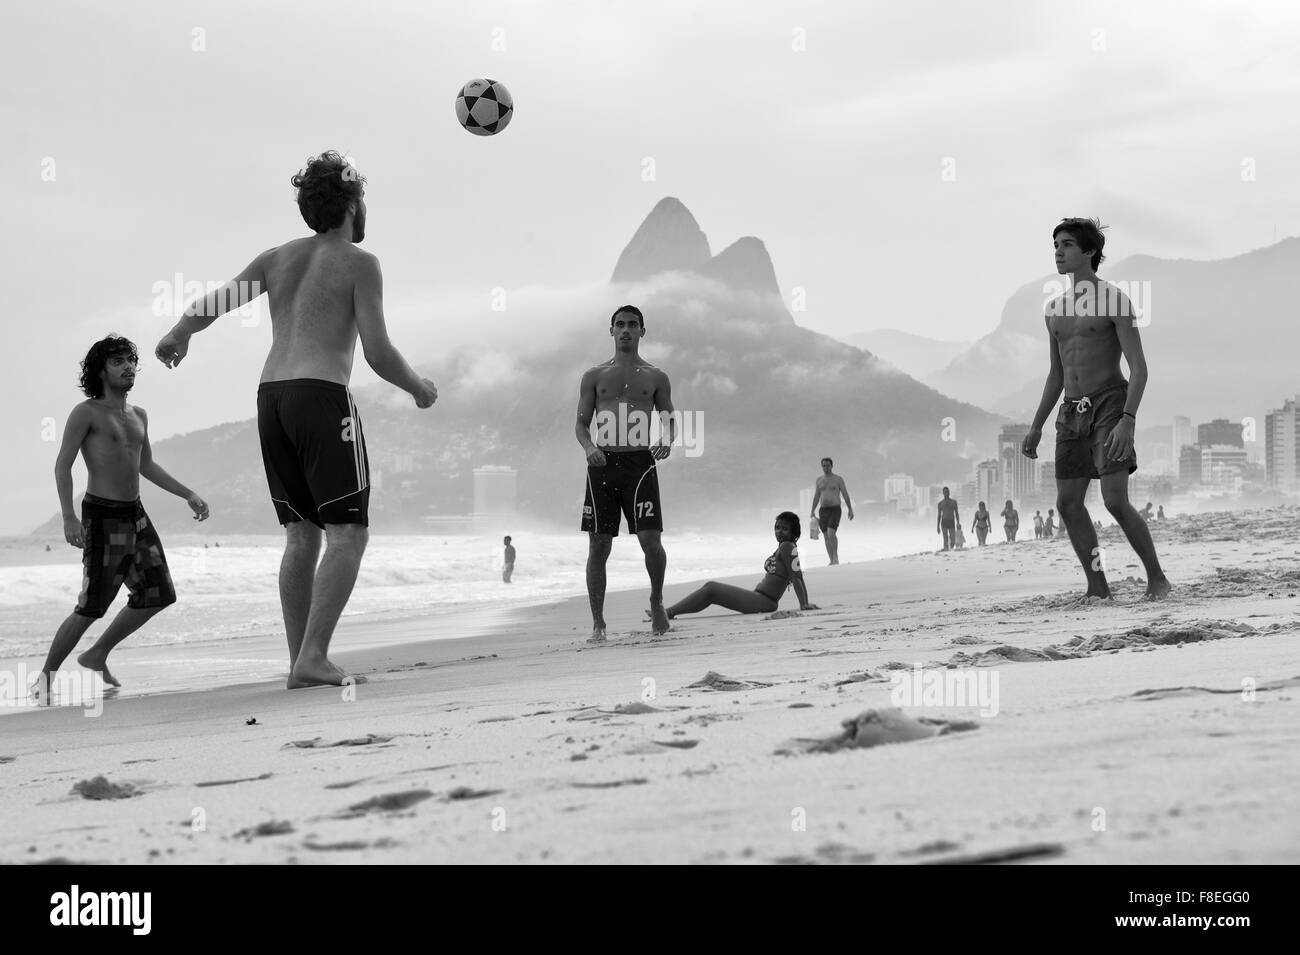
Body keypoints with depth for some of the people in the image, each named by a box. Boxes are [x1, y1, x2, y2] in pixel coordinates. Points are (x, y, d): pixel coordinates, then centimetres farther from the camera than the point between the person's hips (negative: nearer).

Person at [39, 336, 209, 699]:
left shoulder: (139, 415, 15)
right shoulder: (86, 412, -7)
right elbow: (62, 465, -11)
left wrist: (189, 495, 18)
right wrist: (69, 517, -22)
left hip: (136, 515, 8)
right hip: (102, 516, -8)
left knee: (159, 595, 6)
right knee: (91, 608, -10)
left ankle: (97, 656, 20)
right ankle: (46, 677, 5)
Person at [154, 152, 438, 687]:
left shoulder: (278, 257, 16)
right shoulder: (359, 263, 0)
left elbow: (215, 302, 10)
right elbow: (378, 354, -7)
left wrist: (177, 336, 29)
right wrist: (419, 388, 11)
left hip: (270, 399, 7)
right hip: (322, 396, -7)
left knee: (301, 535, 11)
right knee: (348, 533, -5)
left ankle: (299, 663, 7)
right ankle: (313, 657, -16)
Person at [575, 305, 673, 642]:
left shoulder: (656, 377, 10)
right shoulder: (595, 376, 11)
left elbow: (670, 421, 13)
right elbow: (581, 423, 10)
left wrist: (666, 442, -9)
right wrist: (588, 446, -11)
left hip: (639, 462, -1)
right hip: (602, 464, 1)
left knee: (651, 541, -12)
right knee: (598, 546, 0)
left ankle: (657, 600, 16)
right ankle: (598, 623, 8)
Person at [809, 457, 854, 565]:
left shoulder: (838, 479, 0)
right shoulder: (819, 480, 11)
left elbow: (845, 495, 0)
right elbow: (816, 496, 14)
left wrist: (850, 510, -5)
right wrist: (812, 511, 7)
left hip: (835, 510, -4)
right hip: (823, 510, 4)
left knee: (831, 533, -21)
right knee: (826, 536, 2)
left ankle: (836, 556, -4)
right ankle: (832, 560, 8)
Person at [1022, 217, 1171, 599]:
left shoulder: (1115, 300, -6)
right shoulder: (1055, 309, 14)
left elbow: (1139, 369, -12)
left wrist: (1128, 421, -25)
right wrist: (1036, 427, 17)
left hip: (1110, 405, -7)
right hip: (1072, 411, 7)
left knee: (1116, 502, -16)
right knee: (1068, 503, 1)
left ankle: (1157, 578, -1)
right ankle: (1098, 587, 10)